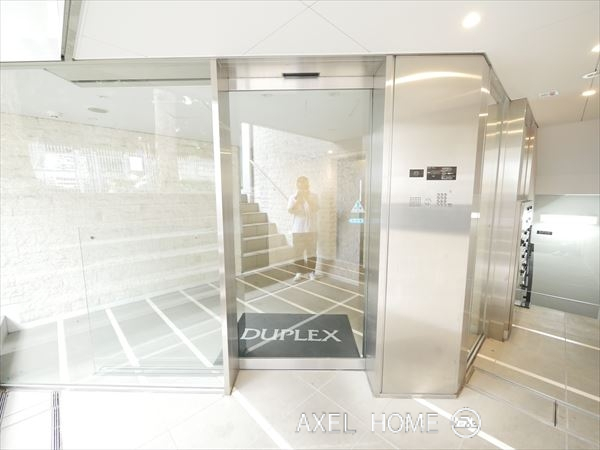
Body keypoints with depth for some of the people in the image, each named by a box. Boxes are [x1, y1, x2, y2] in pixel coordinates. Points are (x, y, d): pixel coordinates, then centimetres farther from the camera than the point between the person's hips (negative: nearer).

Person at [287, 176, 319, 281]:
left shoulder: (313, 196, 3)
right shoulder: (293, 197, 4)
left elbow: (316, 209, -12)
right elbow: (290, 210, -11)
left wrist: (307, 198, -20)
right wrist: (298, 199, -22)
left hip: (311, 229, 0)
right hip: (297, 230, 0)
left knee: (311, 251, 6)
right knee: (298, 252, 4)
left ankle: (311, 272, 18)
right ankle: (299, 272, 15)